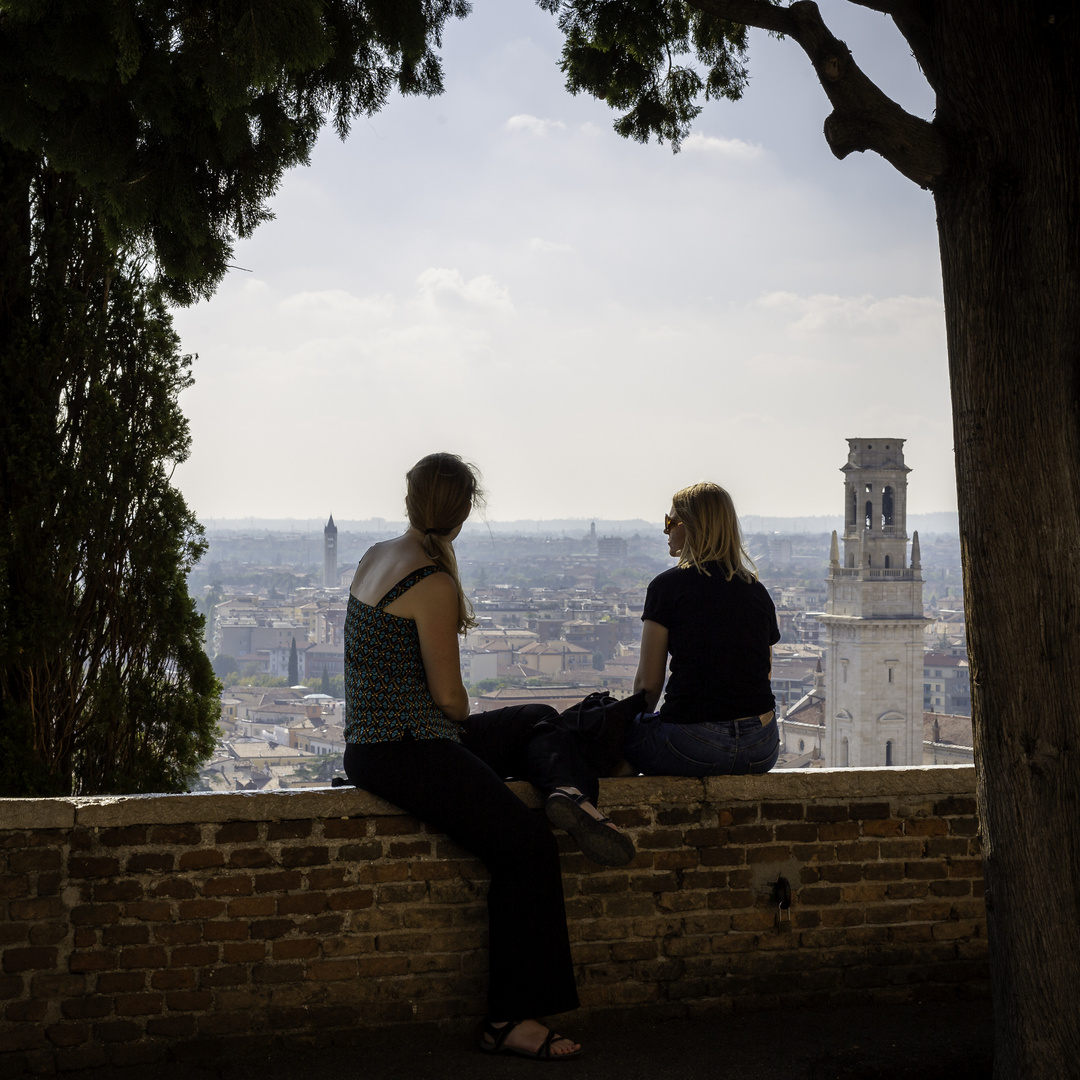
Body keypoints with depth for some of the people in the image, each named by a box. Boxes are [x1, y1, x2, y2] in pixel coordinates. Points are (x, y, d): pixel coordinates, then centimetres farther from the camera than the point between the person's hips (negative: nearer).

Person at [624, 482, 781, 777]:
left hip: (692, 747, -5)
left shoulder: (668, 586, -3)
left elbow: (648, 683, -2)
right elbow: (763, 674, 16)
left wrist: (638, 721, 17)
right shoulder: (758, 591, 12)